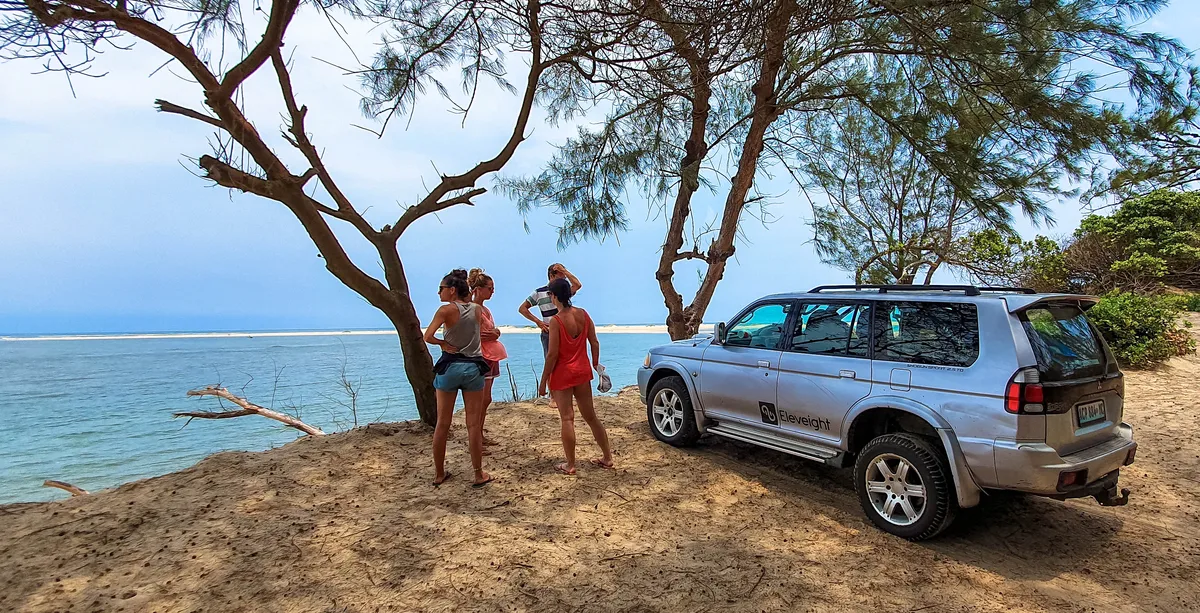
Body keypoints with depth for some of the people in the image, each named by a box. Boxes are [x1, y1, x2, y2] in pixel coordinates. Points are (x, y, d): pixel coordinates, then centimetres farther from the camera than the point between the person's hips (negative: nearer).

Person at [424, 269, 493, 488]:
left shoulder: (446, 310, -9)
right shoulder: (476, 308, 3)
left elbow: (427, 336, -18)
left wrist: (443, 344, -2)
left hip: (449, 367, -2)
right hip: (474, 367, 3)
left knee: (442, 424, 10)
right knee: (474, 425, 7)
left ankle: (439, 474, 19)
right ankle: (479, 474, 12)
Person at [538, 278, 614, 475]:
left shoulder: (556, 321, -18)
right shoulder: (583, 314, -1)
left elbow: (552, 354, -18)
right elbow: (594, 342, 3)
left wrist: (543, 380, -10)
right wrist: (595, 363, 18)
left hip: (562, 374, -6)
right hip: (582, 371, 6)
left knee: (567, 419, 2)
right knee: (590, 416, 16)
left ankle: (570, 465, 9)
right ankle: (607, 457, 22)